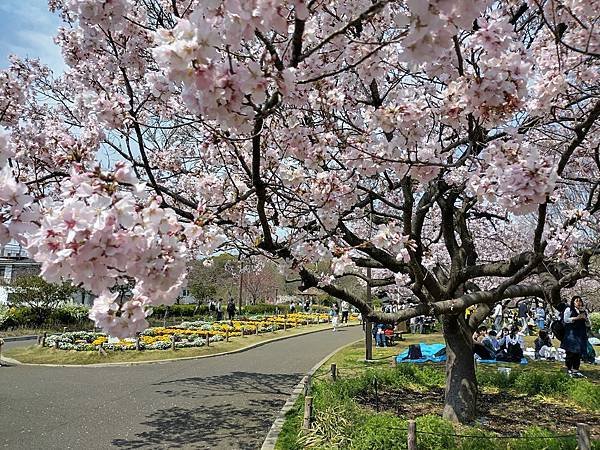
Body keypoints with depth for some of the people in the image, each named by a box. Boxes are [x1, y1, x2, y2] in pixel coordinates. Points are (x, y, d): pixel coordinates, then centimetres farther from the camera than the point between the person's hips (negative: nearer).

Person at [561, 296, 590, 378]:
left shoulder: (584, 311, 19)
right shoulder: (569, 309, 3)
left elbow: (588, 325, 20)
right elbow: (565, 320, -7)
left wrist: (585, 319, -1)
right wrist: (576, 318, -13)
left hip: (581, 335, 5)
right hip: (571, 333, -5)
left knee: (579, 353, 3)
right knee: (570, 352, -6)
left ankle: (576, 369, 9)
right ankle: (569, 369, 2)